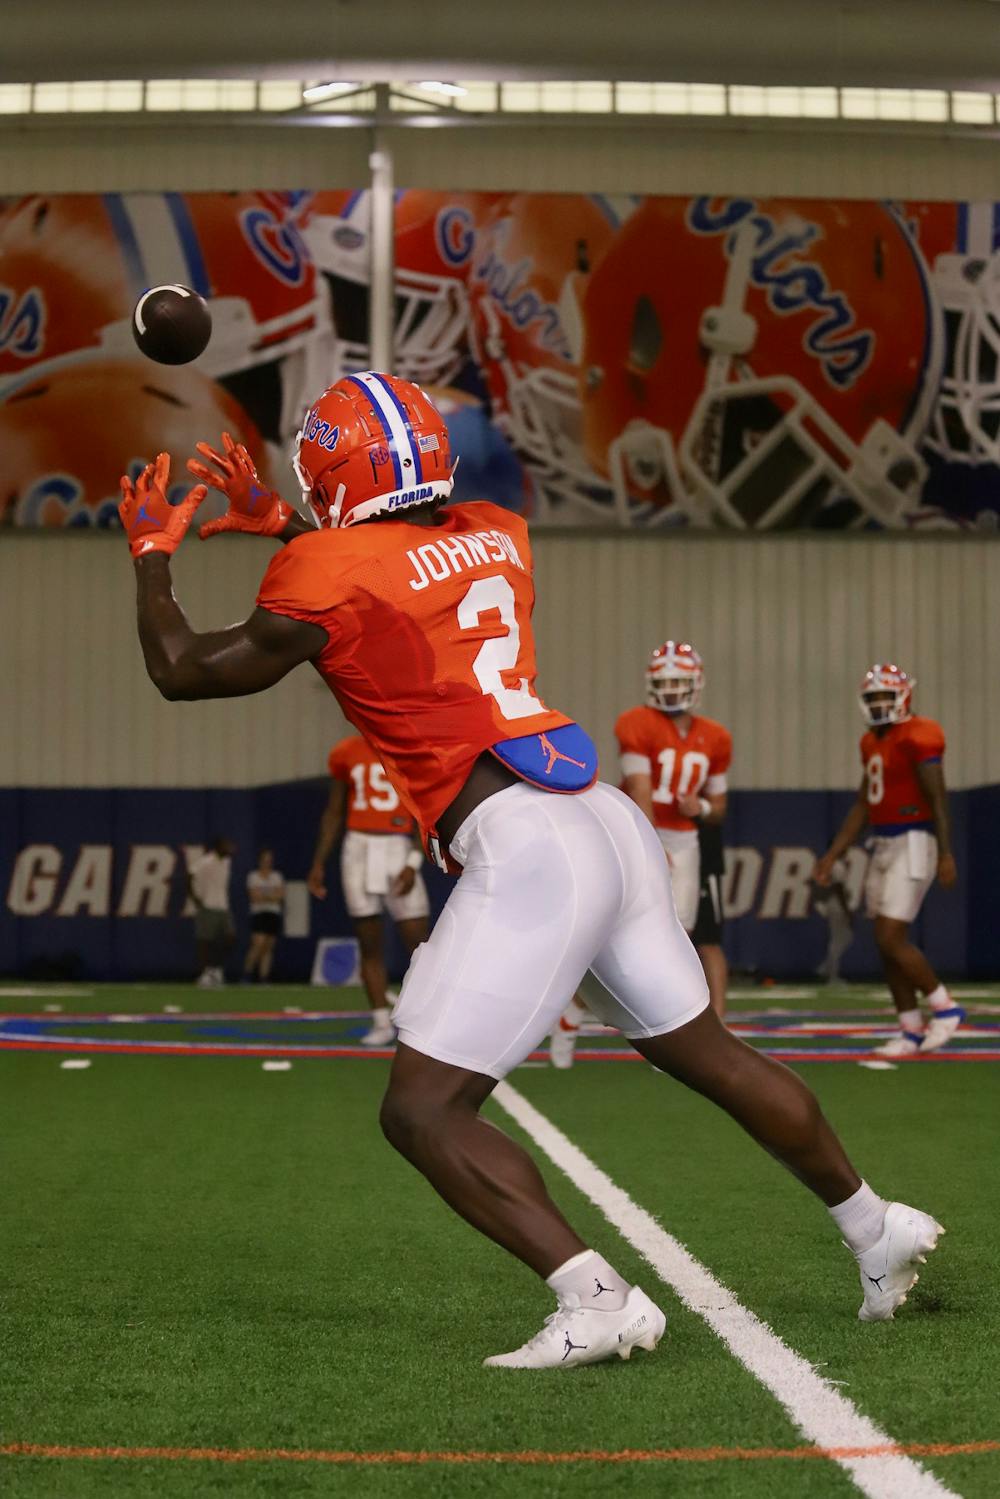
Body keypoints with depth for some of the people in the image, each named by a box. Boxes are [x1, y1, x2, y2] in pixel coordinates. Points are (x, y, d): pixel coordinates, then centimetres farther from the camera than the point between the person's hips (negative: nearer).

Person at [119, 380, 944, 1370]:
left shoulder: (331, 576, -6)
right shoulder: (493, 539, 14)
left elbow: (184, 671, 6)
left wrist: (152, 552, 21)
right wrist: (284, 525, 40)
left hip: (528, 854, -8)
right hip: (612, 824, 8)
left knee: (423, 1111, -3)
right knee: (707, 1056, 23)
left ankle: (597, 1302, -14)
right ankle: (878, 1229, 36)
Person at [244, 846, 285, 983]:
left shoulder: (278, 876, 13)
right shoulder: (253, 876, 4)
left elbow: (280, 895, 1)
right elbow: (254, 896, -5)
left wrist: (263, 896, -8)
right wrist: (271, 896, -4)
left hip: (274, 914, 3)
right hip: (258, 913, -3)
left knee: (268, 947, 0)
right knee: (258, 944, -18)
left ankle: (264, 980, 0)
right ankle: (247, 974, -6)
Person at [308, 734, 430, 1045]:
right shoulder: (345, 754, 9)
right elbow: (334, 813, 17)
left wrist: (413, 864, -12)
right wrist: (318, 863, 15)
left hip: (398, 849, -3)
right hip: (358, 847, 3)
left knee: (418, 941, -7)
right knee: (369, 944, 3)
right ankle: (382, 1023, 9)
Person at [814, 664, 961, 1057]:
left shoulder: (918, 738, -12)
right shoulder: (873, 743, 14)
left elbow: (937, 799, -17)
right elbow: (862, 808, 19)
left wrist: (945, 854, -23)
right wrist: (831, 857, 17)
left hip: (913, 845, -9)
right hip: (883, 847, 9)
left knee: (891, 939, -12)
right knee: (887, 944, 8)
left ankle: (944, 1008, 5)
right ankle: (912, 1031, 16)